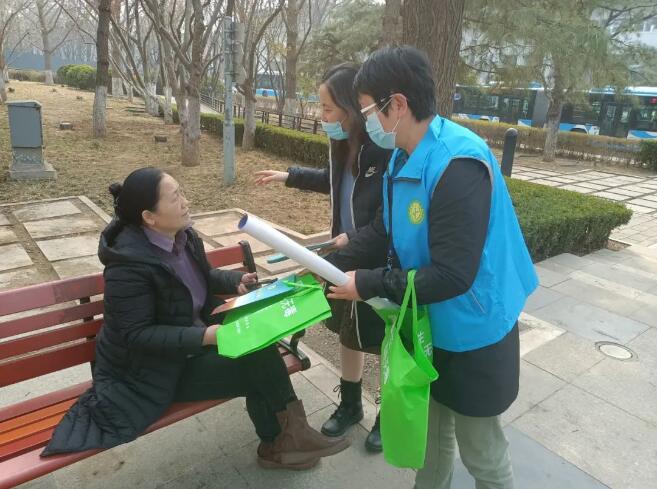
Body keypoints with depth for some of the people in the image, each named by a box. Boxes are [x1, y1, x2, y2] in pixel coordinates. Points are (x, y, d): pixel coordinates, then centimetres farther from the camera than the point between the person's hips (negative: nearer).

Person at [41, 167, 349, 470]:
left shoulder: (182, 234, -3)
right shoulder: (129, 263, -27)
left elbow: (203, 276, 15)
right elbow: (137, 334, -26)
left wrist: (235, 281, -3)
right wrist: (203, 337, -33)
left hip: (195, 335, 8)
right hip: (152, 369, -7)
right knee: (252, 368, -15)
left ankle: (285, 434, 2)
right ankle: (280, 442, 11)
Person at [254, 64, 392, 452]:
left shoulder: (387, 151, -25)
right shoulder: (345, 144, -1)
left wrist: (354, 237, -23)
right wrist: (289, 176, 20)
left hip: (381, 265, -8)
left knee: (385, 343, 13)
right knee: (349, 333, 21)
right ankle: (350, 405, 44)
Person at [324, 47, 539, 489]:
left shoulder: (459, 167, -30)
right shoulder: (404, 157, 1)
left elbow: (451, 276, -31)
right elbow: (382, 231, 8)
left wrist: (368, 284, -23)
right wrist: (329, 265, -2)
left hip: (472, 335, -9)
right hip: (430, 325, 9)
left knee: (481, 452, 15)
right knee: (430, 430, 29)